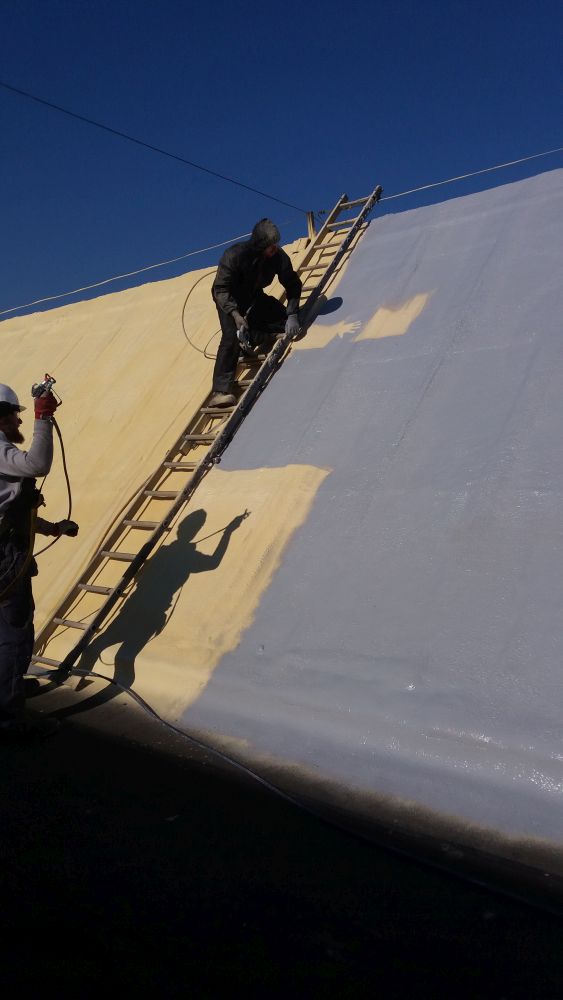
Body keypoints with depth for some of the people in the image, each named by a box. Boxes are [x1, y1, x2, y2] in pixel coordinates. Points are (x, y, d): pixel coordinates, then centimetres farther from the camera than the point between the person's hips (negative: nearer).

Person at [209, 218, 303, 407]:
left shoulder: (278, 256, -21)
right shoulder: (234, 255, -32)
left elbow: (292, 285, -11)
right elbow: (220, 289, -31)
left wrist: (293, 315, -24)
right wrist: (235, 314, -45)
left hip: (254, 297, 5)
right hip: (229, 300, -5)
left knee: (283, 319, -15)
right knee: (231, 337, -26)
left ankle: (251, 337, 5)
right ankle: (221, 391, -30)